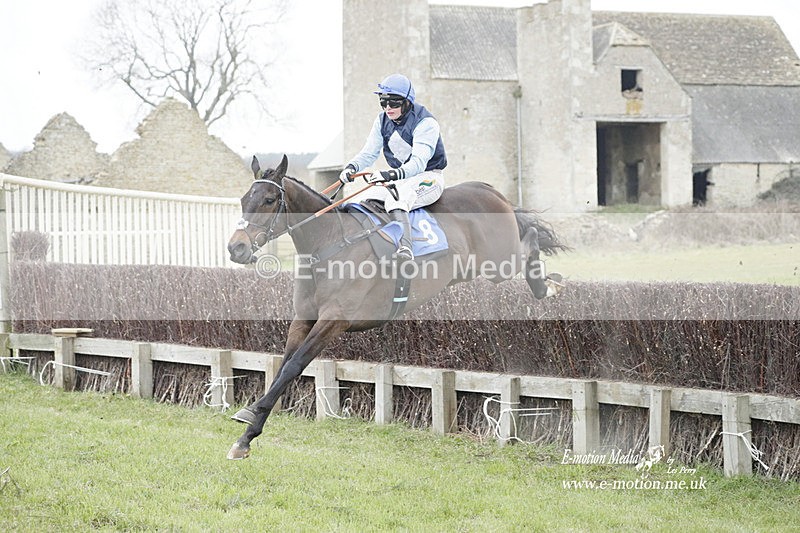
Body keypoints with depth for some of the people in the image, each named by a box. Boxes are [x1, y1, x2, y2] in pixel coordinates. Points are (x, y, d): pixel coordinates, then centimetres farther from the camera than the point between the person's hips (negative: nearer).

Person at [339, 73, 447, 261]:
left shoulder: (426, 123, -18)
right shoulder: (383, 121, 4)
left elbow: (418, 163, -29)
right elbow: (368, 153, 2)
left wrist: (392, 175, -46)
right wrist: (351, 167, -21)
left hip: (428, 176, -8)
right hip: (398, 178, 8)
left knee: (396, 200, -39)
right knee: (361, 200, -16)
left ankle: (405, 249, -56)